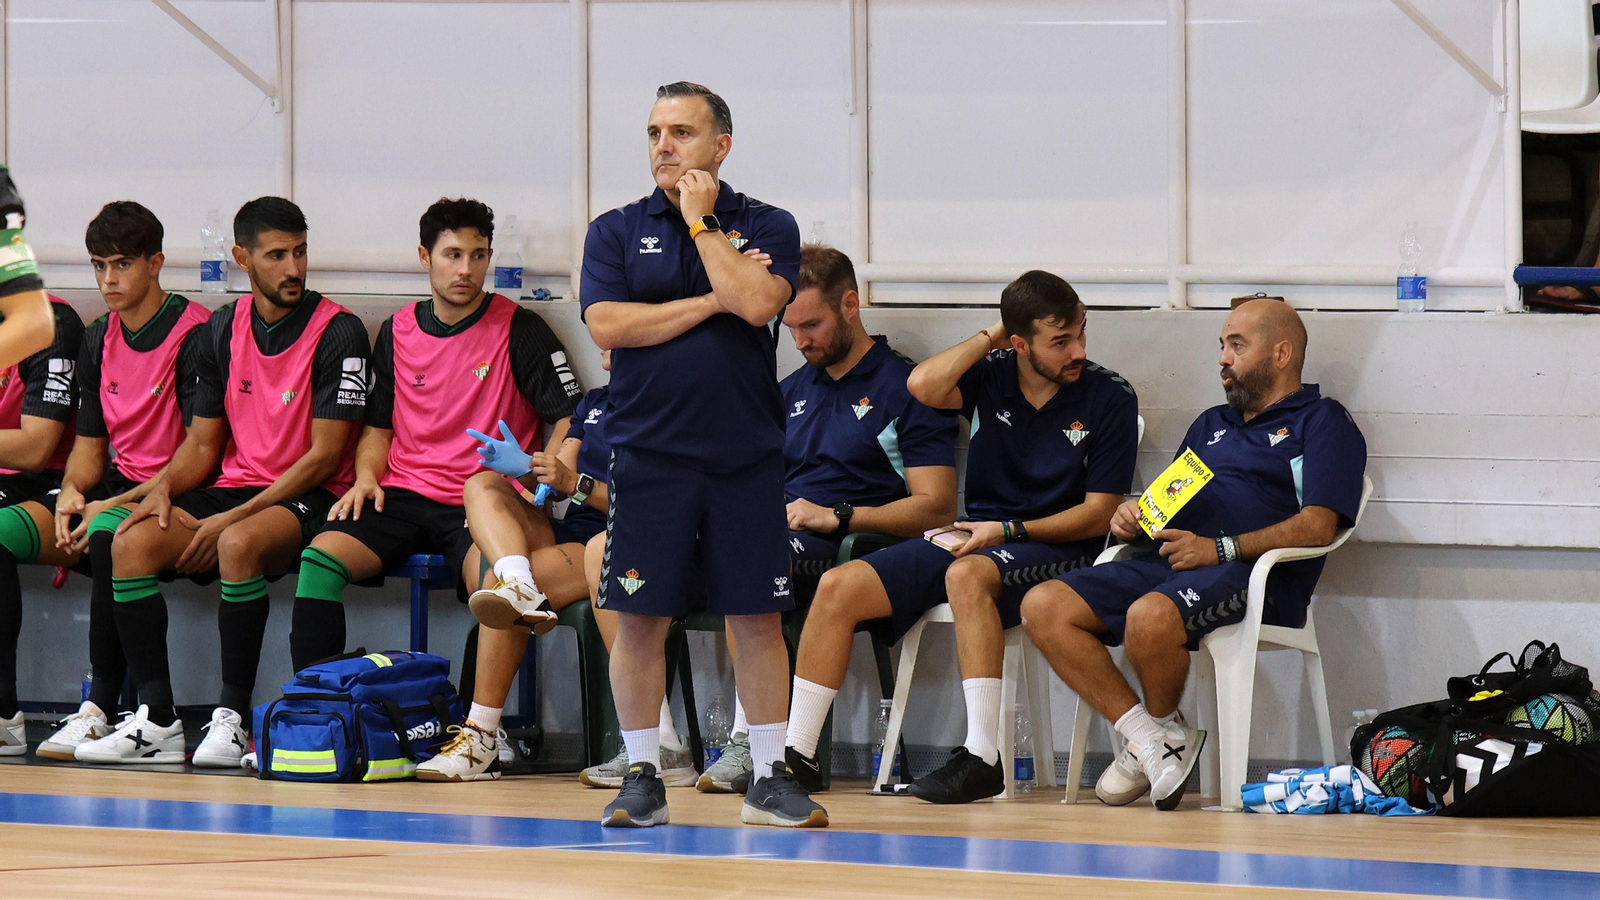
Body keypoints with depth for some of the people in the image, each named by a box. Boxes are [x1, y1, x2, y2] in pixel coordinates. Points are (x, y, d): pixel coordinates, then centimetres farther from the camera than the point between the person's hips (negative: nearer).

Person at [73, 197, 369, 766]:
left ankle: (231, 719, -31)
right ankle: (156, 720, -20)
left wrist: (232, 518, -17)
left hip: (308, 500, -6)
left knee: (240, 543, -38)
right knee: (132, 543, -21)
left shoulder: (337, 333, -8)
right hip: (235, 485, 6)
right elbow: (202, 442, 16)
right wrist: (164, 488, -7)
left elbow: (325, 457, -11)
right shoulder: (224, 329, 10)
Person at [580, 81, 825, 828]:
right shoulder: (616, 232, 7)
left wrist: (700, 219, -6)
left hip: (746, 456, 0)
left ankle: (769, 779, 10)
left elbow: (755, 301, -14)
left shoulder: (767, 227, 5)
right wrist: (710, 302, -7)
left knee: (758, 619, 2)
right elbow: (606, 325, -6)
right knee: (639, 618, 0)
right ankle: (642, 778, 9)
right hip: (648, 455, 0)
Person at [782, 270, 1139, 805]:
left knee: (967, 575, -39)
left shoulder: (1109, 399, -5)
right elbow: (923, 386, -17)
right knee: (840, 587, -10)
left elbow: (1098, 515, -6)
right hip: (975, 538, 5)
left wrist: (1008, 530, -16)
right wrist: (989, 338, -7)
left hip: (1054, 547, -5)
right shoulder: (991, 376, 3)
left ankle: (982, 757, -41)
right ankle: (797, 753, -4)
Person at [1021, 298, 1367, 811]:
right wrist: (1133, 518, 6)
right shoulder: (1212, 425, 33)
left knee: (1151, 616, -39)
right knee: (1043, 607, -16)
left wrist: (1222, 549, -17)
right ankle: (1145, 735, -17)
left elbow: (1317, 526, -7)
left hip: (1252, 576, -8)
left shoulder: (1321, 423, 8)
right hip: (1167, 560, 8)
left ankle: (1164, 728, -9)